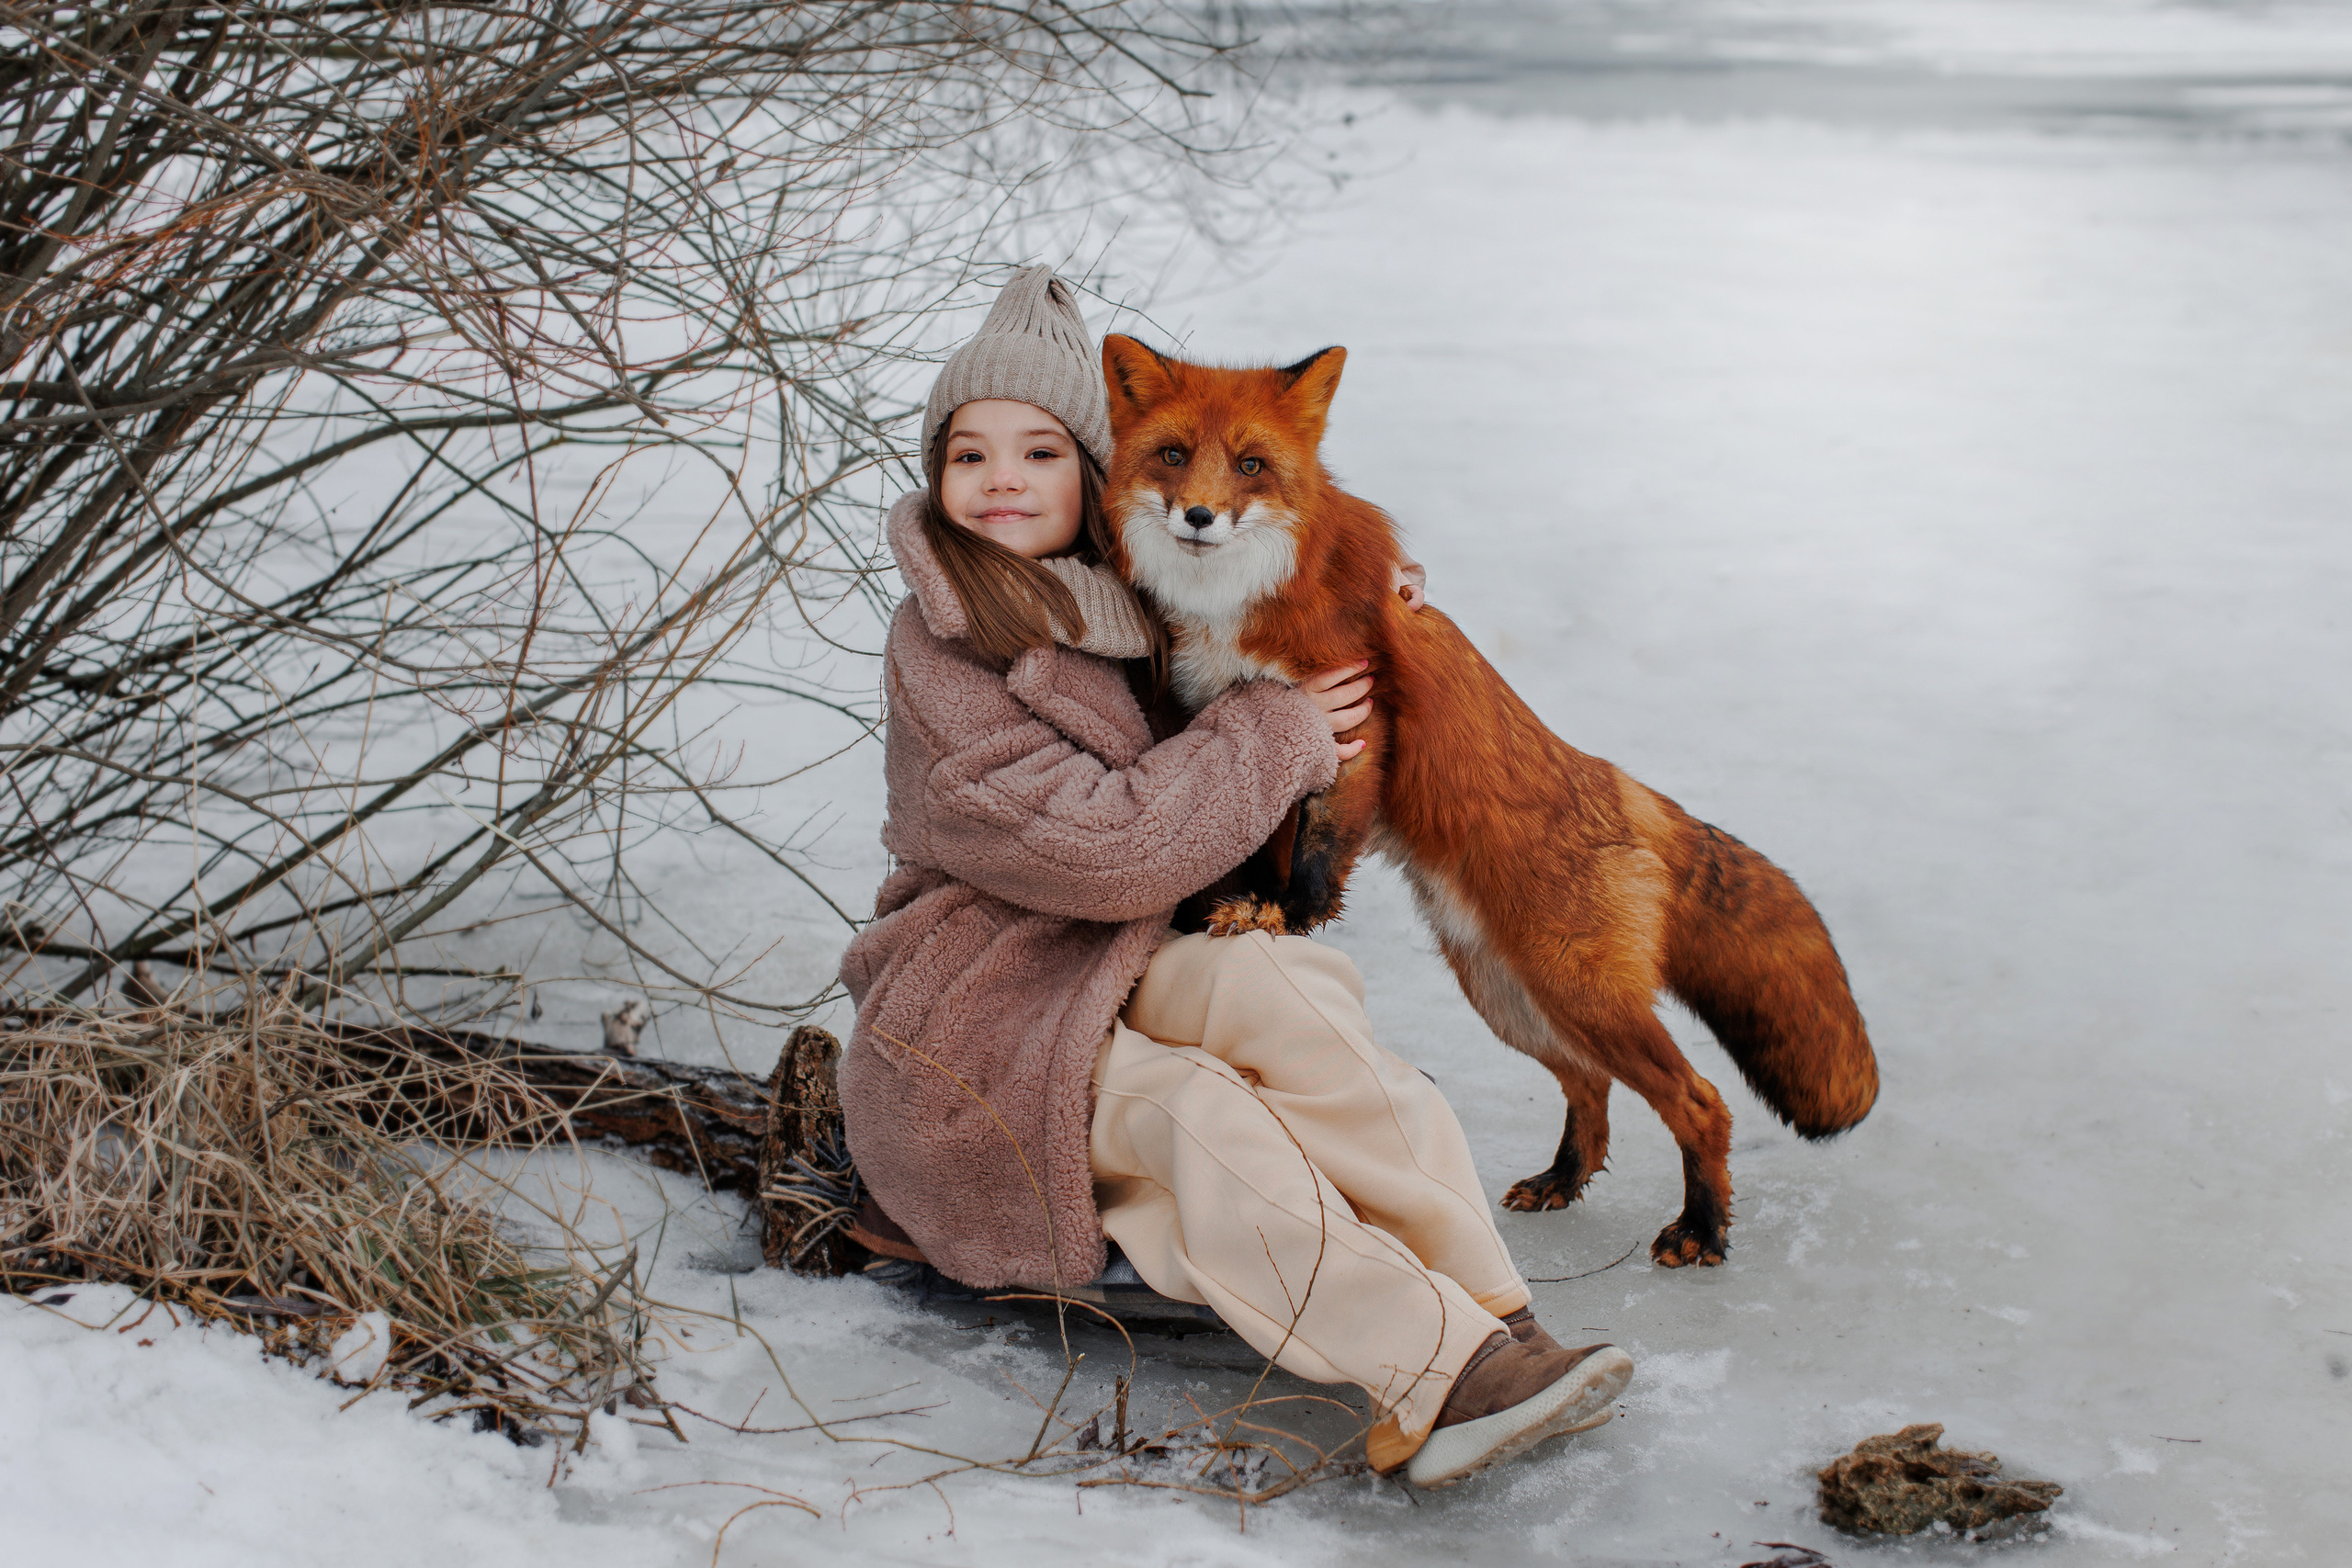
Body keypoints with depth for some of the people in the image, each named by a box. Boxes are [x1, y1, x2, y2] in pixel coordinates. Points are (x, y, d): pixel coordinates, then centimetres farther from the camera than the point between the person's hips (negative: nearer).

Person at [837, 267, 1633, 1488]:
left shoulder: (1116, 596, 9)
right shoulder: (946, 653, -14)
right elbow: (1107, 849, -22)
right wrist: (1276, 735, -14)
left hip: (1131, 969, 5)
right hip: (986, 1011, -5)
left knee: (1261, 989, -28)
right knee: (1200, 1119, -32)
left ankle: (1486, 1324, -36)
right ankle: (1447, 1364, -39)